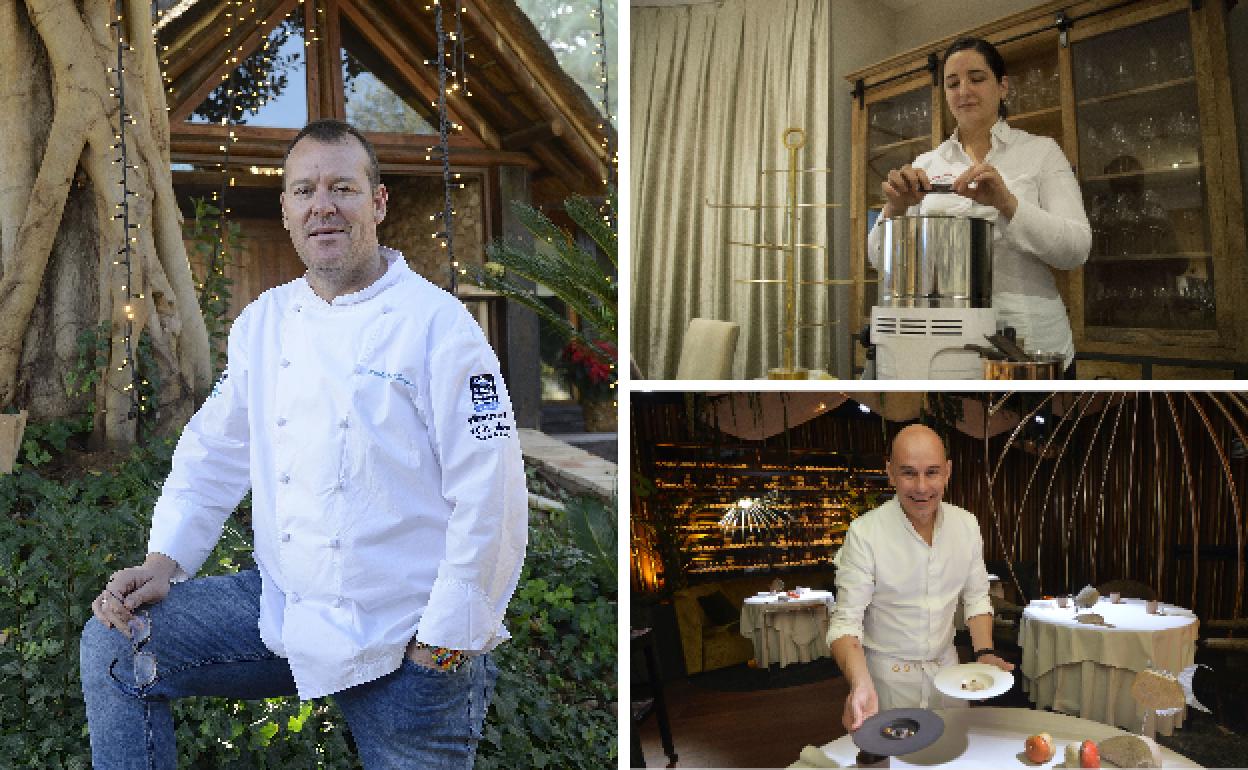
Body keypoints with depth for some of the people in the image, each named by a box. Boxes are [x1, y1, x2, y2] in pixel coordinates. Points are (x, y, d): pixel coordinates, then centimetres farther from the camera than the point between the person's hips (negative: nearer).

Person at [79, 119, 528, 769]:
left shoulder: (437, 323, -12)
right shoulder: (263, 322, 8)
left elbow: (490, 500, -15)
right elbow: (214, 451, 16)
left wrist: (446, 641, -15)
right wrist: (163, 560, 2)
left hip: (408, 640, -5)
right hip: (284, 607, 5)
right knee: (114, 646, -2)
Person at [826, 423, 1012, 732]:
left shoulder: (966, 525, -4)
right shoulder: (864, 533, -20)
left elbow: (976, 598, 8)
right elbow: (846, 621, -20)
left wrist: (985, 654, -9)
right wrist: (860, 684, -37)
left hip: (946, 668, 5)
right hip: (887, 675, -4)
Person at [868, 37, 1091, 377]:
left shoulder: (1041, 152, 4)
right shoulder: (925, 165, 10)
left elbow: (1076, 250, -7)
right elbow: (880, 258, 3)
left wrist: (1007, 203, -23)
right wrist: (895, 208, -18)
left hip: (1029, 338, -1)